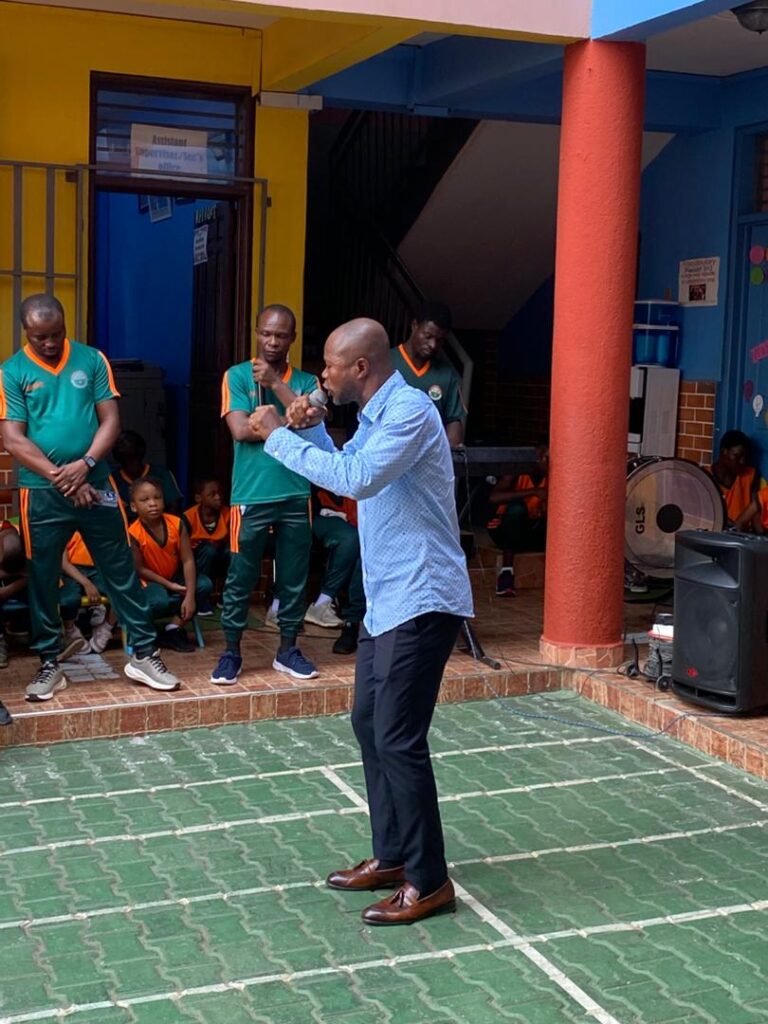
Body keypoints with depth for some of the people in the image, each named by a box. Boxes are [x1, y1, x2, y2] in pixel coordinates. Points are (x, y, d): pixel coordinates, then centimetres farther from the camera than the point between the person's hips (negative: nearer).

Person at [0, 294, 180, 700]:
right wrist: (61, 477, -15)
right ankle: (49, 664, 20)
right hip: (41, 492, -1)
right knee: (42, 580, 7)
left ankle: (143, 654, 16)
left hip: (95, 484, 1)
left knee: (122, 572, 6)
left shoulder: (92, 360, 3)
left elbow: (111, 420, 0)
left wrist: (85, 464, -16)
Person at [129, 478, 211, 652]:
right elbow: (139, 569, -15)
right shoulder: (133, 534, -24)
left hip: (175, 576, 5)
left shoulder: (177, 524, -16)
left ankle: (174, 628, -11)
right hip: (149, 581, -4)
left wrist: (190, 596, -23)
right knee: (158, 603, -36)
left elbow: (188, 560, -15)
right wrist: (169, 585, -18)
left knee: (205, 585, -20)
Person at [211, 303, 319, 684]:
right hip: (251, 495, -3)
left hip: (296, 495, 3)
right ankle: (231, 652, 15)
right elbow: (241, 429, -12)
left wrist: (276, 383, -12)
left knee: (294, 577, 10)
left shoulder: (306, 381, 9)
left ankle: (287, 649, 23)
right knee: (241, 577, 3)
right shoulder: (237, 375, 1)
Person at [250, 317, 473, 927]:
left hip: (420, 601, -10)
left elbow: (357, 479, -31)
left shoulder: (409, 410, -18)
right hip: (386, 600, 10)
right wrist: (311, 431, 9)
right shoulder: (376, 415, 13)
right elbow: (347, 470, 27)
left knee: (399, 739, -8)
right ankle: (392, 855, 27)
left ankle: (429, 882, 3)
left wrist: (280, 437, -22)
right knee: (369, 724, 15)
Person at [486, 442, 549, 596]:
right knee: (517, 506, -34)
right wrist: (534, 491, -36)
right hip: (504, 532, -4)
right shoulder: (515, 476, -16)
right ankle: (507, 570, -33)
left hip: (531, 534, 4)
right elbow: (494, 497, -33)